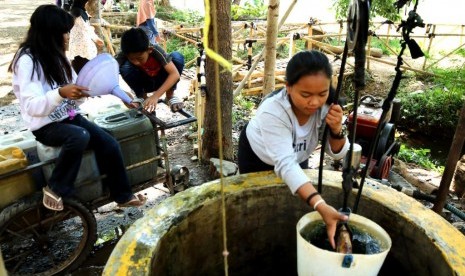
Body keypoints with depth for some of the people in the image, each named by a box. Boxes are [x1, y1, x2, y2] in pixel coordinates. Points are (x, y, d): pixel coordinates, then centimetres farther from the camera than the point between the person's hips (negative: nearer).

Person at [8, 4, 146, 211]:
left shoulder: (57, 55, 10)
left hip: (69, 116, 7)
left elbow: (71, 97, 10)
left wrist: (84, 90, -8)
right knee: (80, 136, -36)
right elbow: (32, 107, -23)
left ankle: (123, 196, 6)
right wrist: (61, 93, -38)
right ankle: (55, 189, -13)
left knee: (110, 144, -10)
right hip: (45, 125, -7)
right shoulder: (27, 60, -15)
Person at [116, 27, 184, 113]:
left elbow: (175, 74, -40)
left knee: (177, 57, -29)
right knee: (125, 67, -30)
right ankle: (143, 98, -4)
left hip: (161, 81, -1)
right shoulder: (124, 55, -27)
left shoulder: (156, 50, -32)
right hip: (144, 83, 1)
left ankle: (170, 96, -9)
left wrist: (156, 96, -48)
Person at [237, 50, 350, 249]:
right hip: (258, 155, -3)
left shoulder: (327, 104, -28)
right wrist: (320, 206, -61)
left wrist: (336, 130, -41)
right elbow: (285, 164, -49)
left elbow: (337, 153, -18)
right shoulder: (272, 111, -42)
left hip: (298, 155, 4)